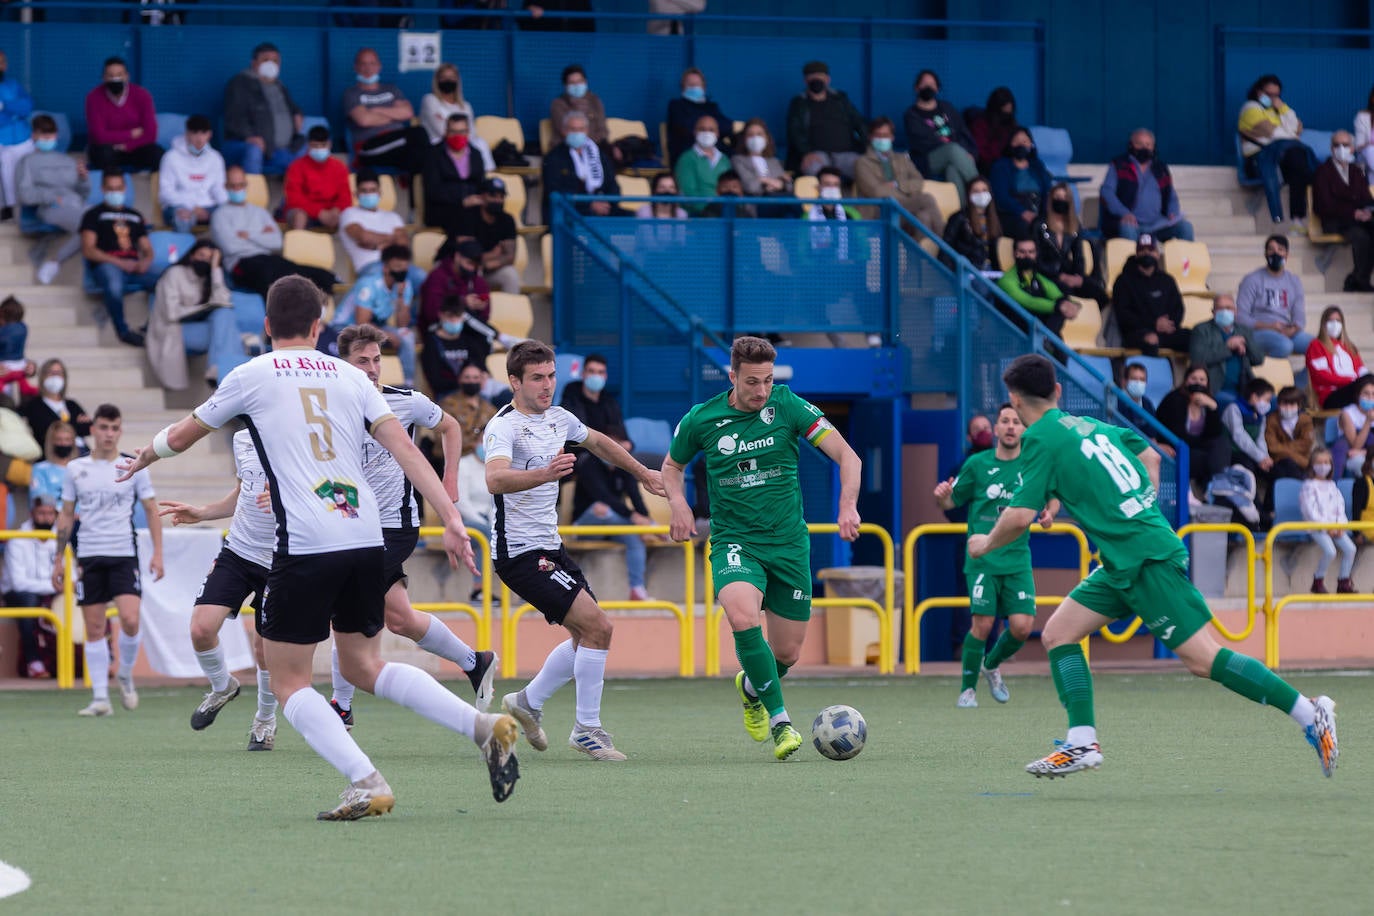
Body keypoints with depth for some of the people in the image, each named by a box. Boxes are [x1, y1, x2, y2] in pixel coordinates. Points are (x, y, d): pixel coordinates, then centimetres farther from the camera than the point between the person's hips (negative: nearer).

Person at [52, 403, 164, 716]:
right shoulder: (76, 469, 8)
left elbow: (151, 511, 7)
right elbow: (66, 516, 13)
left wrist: (157, 553, -3)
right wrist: (58, 559, 10)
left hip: (124, 554, -2)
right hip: (88, 555, 2)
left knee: (130, 620, -16)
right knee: (94, 628, 0)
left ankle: (125, 676, 10)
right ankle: (100, 697, 3)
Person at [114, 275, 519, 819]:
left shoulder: (252, 376, 6)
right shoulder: (349, 377, 14)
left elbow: (181, 436, 21)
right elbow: (405, 450, 4)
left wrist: (143, 458, 42)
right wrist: (451, 520, 0)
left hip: (305, 545, -5)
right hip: (367, 538, 5)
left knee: (289, 682, 5)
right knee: (362, 665, 20)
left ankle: (366, 784, -14)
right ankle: (483, 726, 3)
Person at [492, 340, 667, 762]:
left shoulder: (559, 419, 8)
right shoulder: (504, 426, -18)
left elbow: (597, 442, 30)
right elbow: (495, 478, -38)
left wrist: (641, 472, 40)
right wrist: (544, 473, -54)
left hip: (549, 547, 9)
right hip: (519, 552, -9)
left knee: (589, 633, 14)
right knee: (597, 626, -15)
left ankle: (528, 703, 28)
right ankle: (587, 729, -6)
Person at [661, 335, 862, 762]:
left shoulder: (788, 406, -7)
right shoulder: (701, 420, -3)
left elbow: (847, 457, -10)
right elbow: (672, 465, 16)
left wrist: (848, 506, -27)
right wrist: (678, 503, -5)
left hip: (788, 542, 1)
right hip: (735, 542, -1)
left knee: (787, 653, 6)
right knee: (743, 616, -32)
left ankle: (750, 687, 43)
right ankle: (780, 722, -24)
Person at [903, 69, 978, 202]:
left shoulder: (947, 107, 23)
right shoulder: (911, 115, 7)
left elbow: (963, 132, 15)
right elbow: (923, 142, -6)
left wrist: (968, 153, -5)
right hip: (927, 162, -3)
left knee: (953, 170, -35)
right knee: (954, 149, -35)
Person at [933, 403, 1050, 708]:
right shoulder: (978, 464, 2)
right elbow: (951, 502, 9)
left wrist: (1048, 514, -4)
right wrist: (942, 497, -14)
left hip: (1018, 559, 2)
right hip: (982, 559, -2)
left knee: (1022, 626, -8)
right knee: (983, 623, -13)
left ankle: (992, 665, 23)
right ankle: (968, 688, 5)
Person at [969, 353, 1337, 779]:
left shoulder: (1041, 439, -10)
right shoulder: (1088, 425, 14)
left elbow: (1020, 516, -16)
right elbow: (1150, 457, 24)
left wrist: (986, 544, 3)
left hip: (1147, 561, -9)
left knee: (1203, 659, -9)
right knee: (1057, 634, 8)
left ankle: (1311, 715, -6)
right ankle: (1082, 743, 3)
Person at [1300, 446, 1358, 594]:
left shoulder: (1332, 486, 18)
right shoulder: (1309, 486, -3)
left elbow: (1340, 507, 14)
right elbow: (1310, 511, -11)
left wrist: (1340, 526, -3)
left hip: (1334, 526, 6)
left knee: (1350, 548, -13)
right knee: (1330, 551, -28)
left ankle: (1344, 582, -3)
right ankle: (1318, 581, -10)